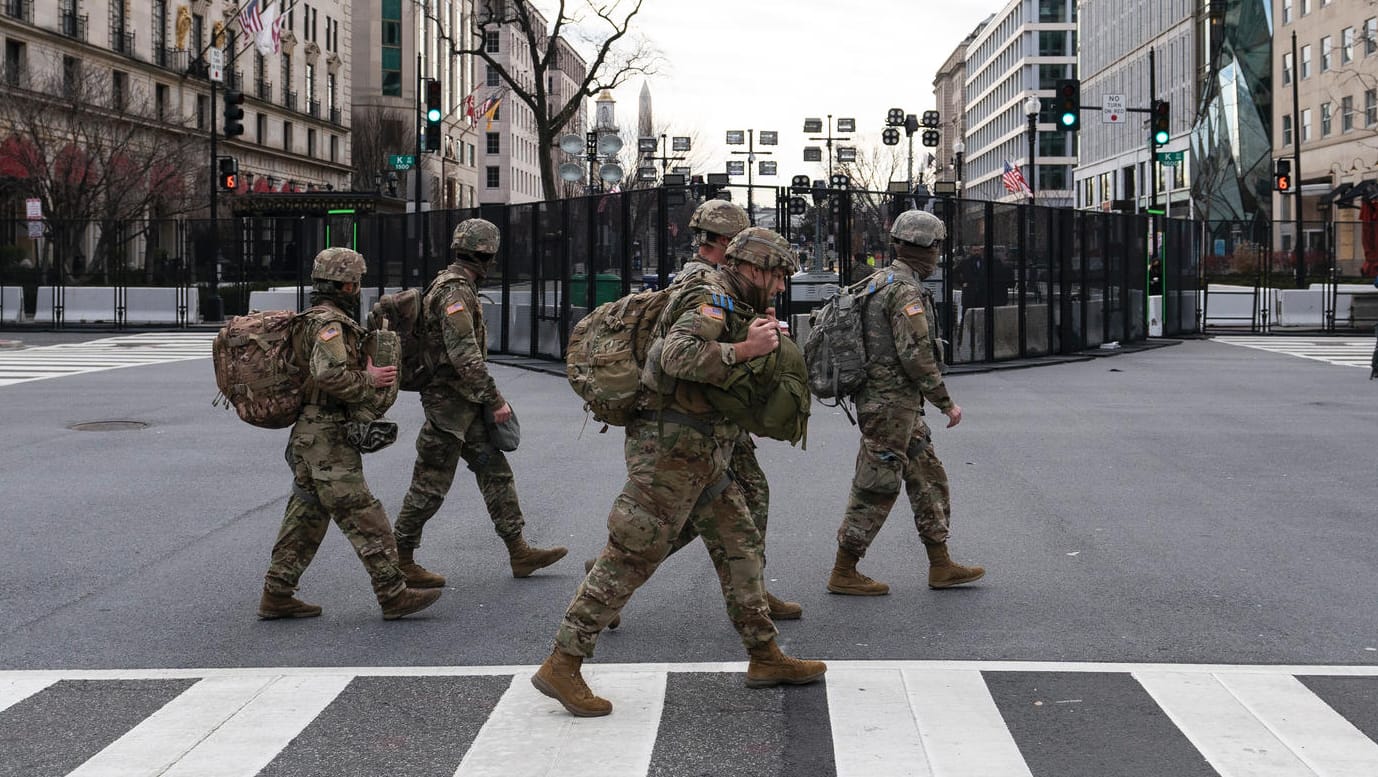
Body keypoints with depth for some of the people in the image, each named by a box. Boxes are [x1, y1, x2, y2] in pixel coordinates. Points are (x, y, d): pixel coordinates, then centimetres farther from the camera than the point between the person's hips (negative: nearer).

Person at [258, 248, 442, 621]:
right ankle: (393, 595, -2)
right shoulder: (328, 322, -15)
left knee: (306, 517, 13)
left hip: (308, 437, 10)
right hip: (327, 440, -10)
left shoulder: (313, 321, 18)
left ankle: (277, 595, 17)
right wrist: (368, 380, -16)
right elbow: (328, 374, -29)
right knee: (364, 518, -6)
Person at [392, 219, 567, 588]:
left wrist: (488, 399, 24)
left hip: (467, 404, 10)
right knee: (430, 485, -2)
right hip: (449, 403, -10)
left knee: (495, 472, 10)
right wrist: (496, 400, -20)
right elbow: (466, 357, -25)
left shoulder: (455, 285, 14)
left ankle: (518, 551, 14)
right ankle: (400, 560, 7)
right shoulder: (455, 291, -19)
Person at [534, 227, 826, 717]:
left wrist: (762, 336, 9)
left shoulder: (735, 309, 18)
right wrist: (745, 349, -25)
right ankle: (561, 666, -3)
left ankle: (765, 658, 21)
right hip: (671, 451, -10)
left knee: (740, 546, 12)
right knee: (630, 557, -8)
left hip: (699, 458, 10)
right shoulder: (713, 302, -13)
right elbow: (677, 355, -30)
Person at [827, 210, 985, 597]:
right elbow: (916, 356, -22)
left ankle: (941, 565, 18)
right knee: (876, 489, -3)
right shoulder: (906, 291, -17)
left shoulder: (879, 282, 14)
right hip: (892, 405, -10)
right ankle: (844, 573, 5)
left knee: (929, 479, 13)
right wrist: (947, 402, -13)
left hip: (891, 404, 10)